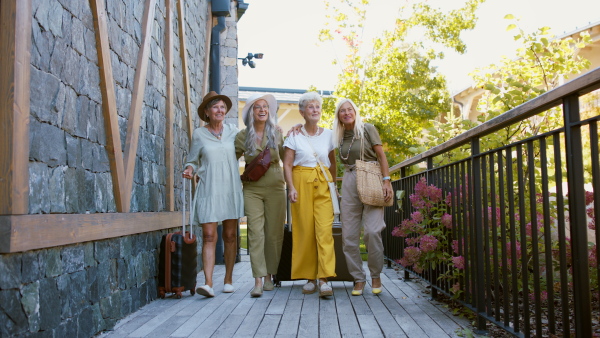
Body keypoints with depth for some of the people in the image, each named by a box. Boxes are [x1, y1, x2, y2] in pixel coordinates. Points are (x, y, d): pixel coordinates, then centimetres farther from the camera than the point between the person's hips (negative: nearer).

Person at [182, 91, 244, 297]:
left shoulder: (233, 131, 8)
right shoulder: (199, 134, 3)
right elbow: (193, 160, 8)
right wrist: (189, 170, -13)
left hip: (230, 189, 2)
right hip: (208, 190, -2)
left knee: (230, 235, 7)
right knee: (209, 236, -9)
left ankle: (228, 279, 19)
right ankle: (208, 283, -12)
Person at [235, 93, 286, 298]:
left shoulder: (276, 133, 5)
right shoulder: (242, 136, 3)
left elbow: (286, 158, 15)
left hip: (275, 188, 1)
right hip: (252, 189, -1)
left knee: (274, 233, 3)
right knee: (256, 232, -10)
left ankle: (269, 276, 17)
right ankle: (258, 280, -10)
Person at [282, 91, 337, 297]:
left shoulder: (328, 134, 13)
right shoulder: (294, 135, 6)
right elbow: (287, 164, 1)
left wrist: (333, 184, 8)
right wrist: (291, 187, -11)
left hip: (323, 184, 1)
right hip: (302, 182, -1)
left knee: (324, 229, -12)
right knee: (304, 230, -2)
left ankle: (324, 278, -14)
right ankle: (309, 278, 9)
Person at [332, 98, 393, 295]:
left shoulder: (368, 129, 2)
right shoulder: (340, 136, 14)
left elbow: (381, 156, -1)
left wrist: (386, 181, -10)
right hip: (350, 182, 4)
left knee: (372, 230, -14)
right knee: (349, 233, -1)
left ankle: (376, 276, 4)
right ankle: (358, 278, 11)